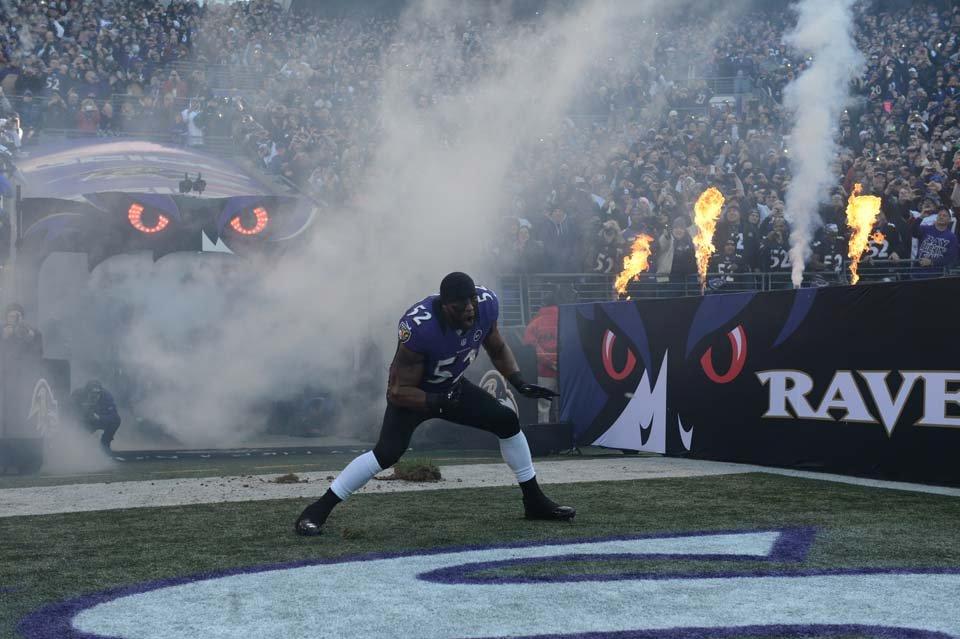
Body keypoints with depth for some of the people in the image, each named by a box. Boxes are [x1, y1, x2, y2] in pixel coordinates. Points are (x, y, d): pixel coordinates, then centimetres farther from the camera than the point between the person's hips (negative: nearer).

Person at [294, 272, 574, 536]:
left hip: (452, 388, 6)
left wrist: (519, 382, -9)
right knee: (387, 452, -26)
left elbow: (497, 348, 3)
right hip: (413, 395, -6)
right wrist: (438, 403, -44)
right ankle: (318, 510, -17)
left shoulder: (486, 304, -20)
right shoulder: (419, 328, -38)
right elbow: (399, 391, -30)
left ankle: (534, 502, 19)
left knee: (507, 421, 1)